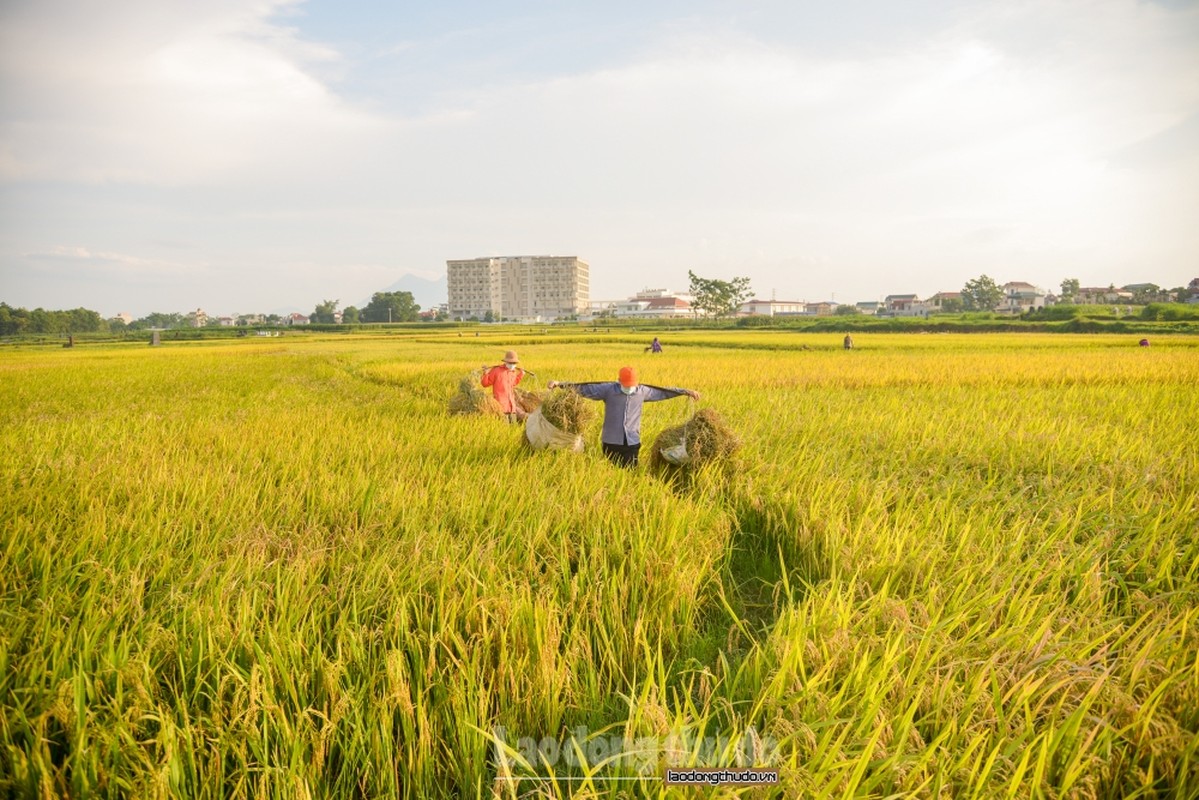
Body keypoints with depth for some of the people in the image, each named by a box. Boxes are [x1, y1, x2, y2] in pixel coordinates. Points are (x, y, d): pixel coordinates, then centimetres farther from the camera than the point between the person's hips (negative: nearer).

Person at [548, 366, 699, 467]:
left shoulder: (643, 391, 2)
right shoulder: (608, 389, -6)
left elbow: (664, 392, 12)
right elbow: (582, 388, -7)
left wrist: (686, 391, 14)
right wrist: (559, 383, -15)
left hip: (632, 443, 1)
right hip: (611, 442, -1)